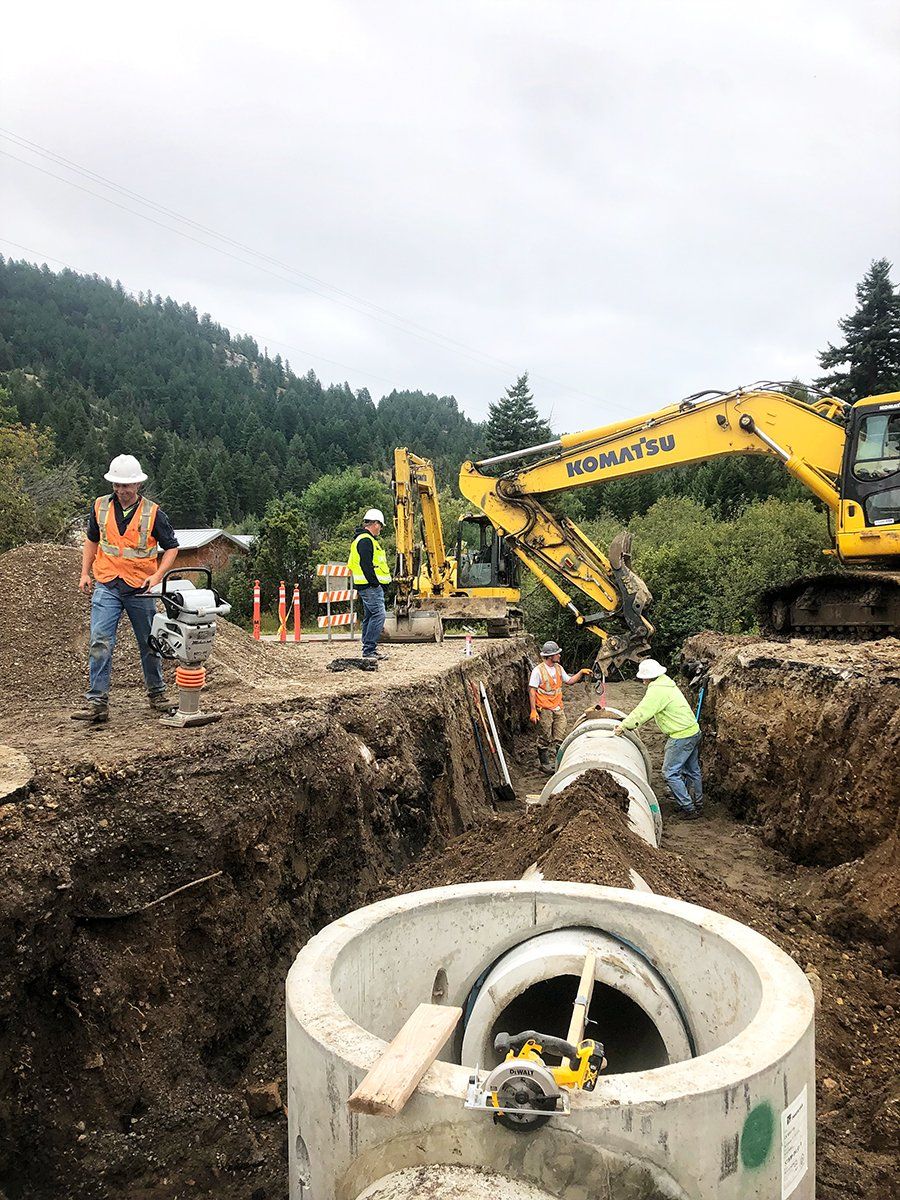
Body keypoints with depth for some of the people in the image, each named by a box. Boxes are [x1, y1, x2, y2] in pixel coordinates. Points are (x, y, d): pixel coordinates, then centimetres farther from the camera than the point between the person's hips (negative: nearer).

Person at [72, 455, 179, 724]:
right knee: (100, 643, -11)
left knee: (149, 644, 10)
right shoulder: (100, 507, 3)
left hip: (140, 589, -1)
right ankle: (97, 702, -9)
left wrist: (157, 575, -12)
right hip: (106, 587, 1)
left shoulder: (153, 513, -6)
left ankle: (157, 693, 26)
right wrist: (85, 573, 10)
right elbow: (92, 540, 17)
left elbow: (171, 547, 2)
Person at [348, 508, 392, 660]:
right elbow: (366, 565, -21)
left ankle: (369, 648, 19)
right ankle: (369, 649, -14)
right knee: (378, 614, -13)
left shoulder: (365, 539, 21)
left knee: (370, 616, 13)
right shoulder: (366, 540, -13)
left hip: (370, 586, 11)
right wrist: (374, 583, -20)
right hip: (371, 585, -11)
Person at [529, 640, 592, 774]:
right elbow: (532, 691, -12)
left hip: (558, 709, 6)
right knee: (545, 738, 2)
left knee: (559, 737, 5)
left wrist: (581, 673, 7)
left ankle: (553, 761, 16)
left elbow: (569, 681, 21)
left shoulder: (558, 668, 9)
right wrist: (533, 711, -17)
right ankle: (544, 764, 14)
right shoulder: (538, 670, -12)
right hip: (544, 710, -6)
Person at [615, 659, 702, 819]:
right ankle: (698, 804, 32)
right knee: (692, 770, 20)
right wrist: (628, 722, 13)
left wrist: (624, 725, -9)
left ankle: (688, 809, 1)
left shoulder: (657, 691, -20)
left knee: (670, 773, -3)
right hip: (693, 731, 10)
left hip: (682, 736, -10)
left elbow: (642, 712, -20)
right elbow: (647, 708, 18)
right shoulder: (666, 683, 12)